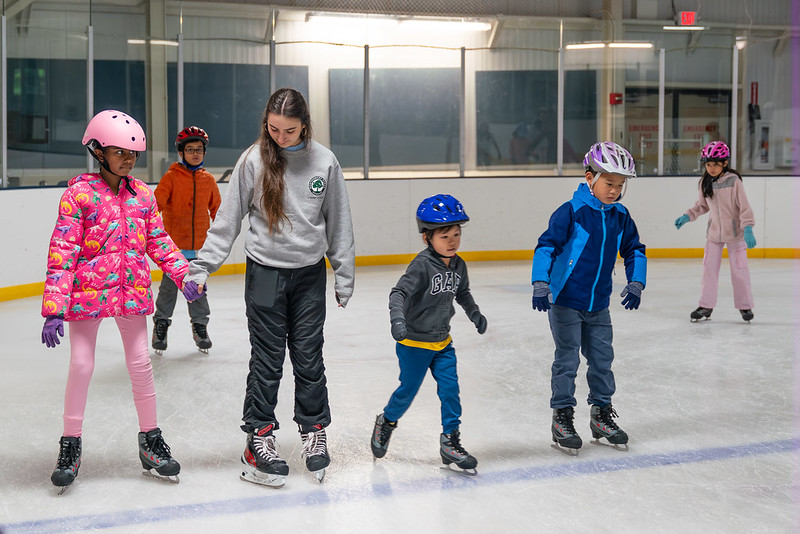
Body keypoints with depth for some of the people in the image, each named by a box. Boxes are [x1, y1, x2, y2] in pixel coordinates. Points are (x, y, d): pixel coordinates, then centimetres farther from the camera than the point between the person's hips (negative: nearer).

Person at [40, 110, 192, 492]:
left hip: (132, 292, 4)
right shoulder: (79, 194, -10)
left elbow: (158, 241, 14)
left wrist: (184, 274, 4)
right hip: (87, 293, -4)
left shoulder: (142, 194, 5)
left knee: (140, 363, 7)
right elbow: (62, 251, -13)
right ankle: (70, 445, 17)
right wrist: (54, 309, -18)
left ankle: (150, 439, 21)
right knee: (81, 365, 2)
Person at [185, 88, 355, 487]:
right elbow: (228, 218, -3)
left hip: (310, 273, 1)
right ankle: (259, 438, 13)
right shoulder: (254, 160, -7)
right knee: (267, 358, 3)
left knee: (309, 357, 8)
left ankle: (314, 433, 23)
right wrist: (202, 266, -7)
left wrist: (344, 275, 8)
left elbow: (338, 222, 5)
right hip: (265, 271, -1)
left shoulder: (324, 161, -3)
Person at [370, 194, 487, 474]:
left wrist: (475, 314, 9)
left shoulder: (458, 265, 2)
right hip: (414, 342, -6)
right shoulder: (422, 265, -21)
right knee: (408, 390, 8)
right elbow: (399, 292, -28)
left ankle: (450, 441, 8)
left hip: (442, 342, 6)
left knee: (450, 389, -1)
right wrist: (398, 318, -43)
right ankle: (386, 422, 35)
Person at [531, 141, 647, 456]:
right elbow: (547, 246, -19)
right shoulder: (571, 212, -14)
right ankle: (562, 418, 11)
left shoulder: (620, 217, 3)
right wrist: (540, 283, -29)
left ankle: (601, 415, 25)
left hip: (599, 305, 6)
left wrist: (636, 283, 1)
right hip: (564, 301, -5)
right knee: (567, 360, 0)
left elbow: (634, 251, 14)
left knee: (602, 359, 11)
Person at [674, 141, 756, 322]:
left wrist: (747, 229, -22)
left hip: (735, 232, -4)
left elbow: (744, 206, -14)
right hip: (714, 232, 4)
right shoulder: (705, 182, 0)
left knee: (739, 269, 2)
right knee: (709, 268, 3)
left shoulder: (733, 181, -15)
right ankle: (706, 306, 11)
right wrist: (687, 216, 5)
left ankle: (745, 306, 16)